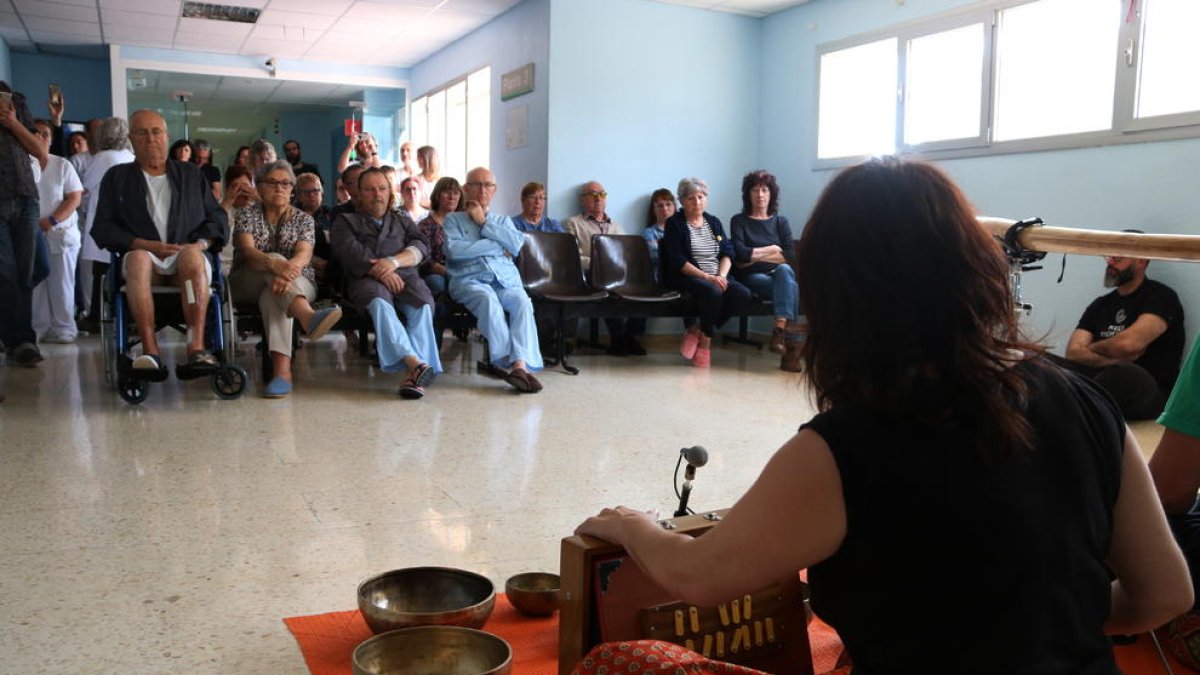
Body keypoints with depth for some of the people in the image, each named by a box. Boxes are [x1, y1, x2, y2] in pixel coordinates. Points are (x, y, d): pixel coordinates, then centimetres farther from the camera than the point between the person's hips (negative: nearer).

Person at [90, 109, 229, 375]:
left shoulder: (191, 174, 24)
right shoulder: (116, 177, 20)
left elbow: (218, 219, 17)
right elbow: (102, 228, 10)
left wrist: (202, 243, -5)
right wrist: (146, 244, -6)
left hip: (187, 256, 0)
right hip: (144, 256, 0)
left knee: (192, 254, -36)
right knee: (138, 258, -36)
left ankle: (196, 346, -46)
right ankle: (150, 351, -45)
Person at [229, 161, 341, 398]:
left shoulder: (303, 219, 8)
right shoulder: (246, 214, 6)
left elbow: (303, 254, -12)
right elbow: (247, 250, -14)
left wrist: (286, 273, -37)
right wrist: (275, 264, -38)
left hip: (299, 284, 1)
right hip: (247, 284, -1)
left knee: (272, 296, -36)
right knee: (276, 257, -34)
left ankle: (282, 369, -56)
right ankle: (308, 316, -65)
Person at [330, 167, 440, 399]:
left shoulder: (403, 221, 32)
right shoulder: (345, 221, 25)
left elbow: (421, 247, 11)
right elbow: (351, 251, 3)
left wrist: (394, 262, -10)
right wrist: (379, 272, -14)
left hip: (405, 276, 2)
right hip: (367, 279, -2)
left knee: (423, 304, -33)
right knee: (379, 302, -39)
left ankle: (414, 373, -48)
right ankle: (415, 362, -55)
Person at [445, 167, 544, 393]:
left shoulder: (503, 220, 30)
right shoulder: (453, 219, 21)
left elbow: (517, 244, 7)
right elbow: (454, 250, -2)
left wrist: (484, 223, 6)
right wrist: (496, 247, 2)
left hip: (506, 279, 2)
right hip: (469, 279, -2)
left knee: (523, 302, -32)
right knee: (488, 299, -37)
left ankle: (521, 364, -46)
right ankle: (508, 362, -42)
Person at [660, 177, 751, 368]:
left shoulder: (714, 222, 19)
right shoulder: (674, 224, 2)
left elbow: (728, 253, 11)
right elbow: (677, 261, -10)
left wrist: (721, 275, -10)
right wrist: (706, 277, -20)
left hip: (717, 277, 6)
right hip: (686, 278, -6)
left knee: (743, 295, -23)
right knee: (713, 292, -37)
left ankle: (697, 331, -13)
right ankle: (705, 341, -13)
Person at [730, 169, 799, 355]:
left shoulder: (781, 222, 17)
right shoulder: (739, 221, 11)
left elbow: (791, 257, 0)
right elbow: (740, 253, -8)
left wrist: (755, 256, -4)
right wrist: (772, 250, 0)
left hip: (778, 274, 2)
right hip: (751, 278, -2)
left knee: (784, 270, -34)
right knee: (789, 286, -32)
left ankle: (780, 329, -44)